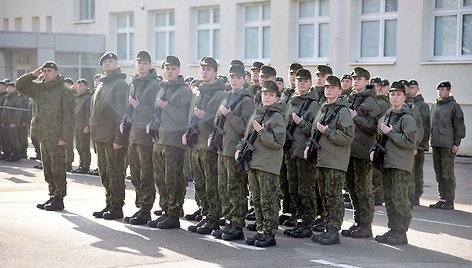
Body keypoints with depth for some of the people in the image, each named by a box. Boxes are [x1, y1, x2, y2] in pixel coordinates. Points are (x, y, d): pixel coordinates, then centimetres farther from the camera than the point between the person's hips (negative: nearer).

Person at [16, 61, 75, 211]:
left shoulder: (64, 91, -8)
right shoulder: (39, 88, 13)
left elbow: (68, 115, -12)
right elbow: (19, 85, 18)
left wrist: (65, 137, -18)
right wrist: (33, 75, 4)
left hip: (56, 137, -8)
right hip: (43, 135, 8)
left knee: (58, 169, -4)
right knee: (47, 169, 13)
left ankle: (59, 198, 1)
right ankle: (52, 196, 22)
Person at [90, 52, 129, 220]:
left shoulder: (120, 84, -10)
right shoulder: (102, 85, 17)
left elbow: (122, 113, -16)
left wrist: (119, 138, -20)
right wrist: (94, 131, 14)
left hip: (113, 138, -9)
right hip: (100, 137, 9)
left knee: (115, 172, -3)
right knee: (104, 173, 13)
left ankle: (117, 207, 3)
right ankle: (109, 205, 21)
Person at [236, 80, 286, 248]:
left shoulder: (277, 117, -7)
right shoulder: (256, 113, 15)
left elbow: (277, 142, -15)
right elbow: (247, 135, 25)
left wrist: (261, 131, -17)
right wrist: (240, 148, 10)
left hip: (267, 165, -7)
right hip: (252, 162, 8)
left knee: (268, 201, -4)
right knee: (256, 200, 12)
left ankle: (269, 234, 2)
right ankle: (260, 231, 20)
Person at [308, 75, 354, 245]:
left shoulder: (342, 111, -9)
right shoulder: (323, 109, 16)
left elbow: (348, 137, -18)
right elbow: (315, 131, 26)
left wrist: (327, 131, -18)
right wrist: (309, 146, 12)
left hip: (335, 162, -8)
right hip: (321, 160, 8)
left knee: (333, 196, -6)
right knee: (324, 196, 12)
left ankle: (334, 232, -2)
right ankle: (328, 229, 20)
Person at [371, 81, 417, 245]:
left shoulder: (407, 118, -8)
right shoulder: (385, 117, 15)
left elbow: (409, 142, -17)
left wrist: (389, 132, -14)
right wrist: (374, 150, 9)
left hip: (401, 165, -8)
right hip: (386, 163, 8)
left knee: (399, 198, -7)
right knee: (388, 198, 11)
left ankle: (401, 233, -1)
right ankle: (392, 230, 20)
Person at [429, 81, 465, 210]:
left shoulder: (454, 106, -4)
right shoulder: (434, 106, 15)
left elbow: (459, 126, -6)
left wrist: (457, 143, -10)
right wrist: (431, 139, 15)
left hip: (448, 145, -7)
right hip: (435, 144, 7)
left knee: (448, 173, -5)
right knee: (439, 173, 10)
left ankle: (449, 201, 1)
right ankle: (442, 199, 17)